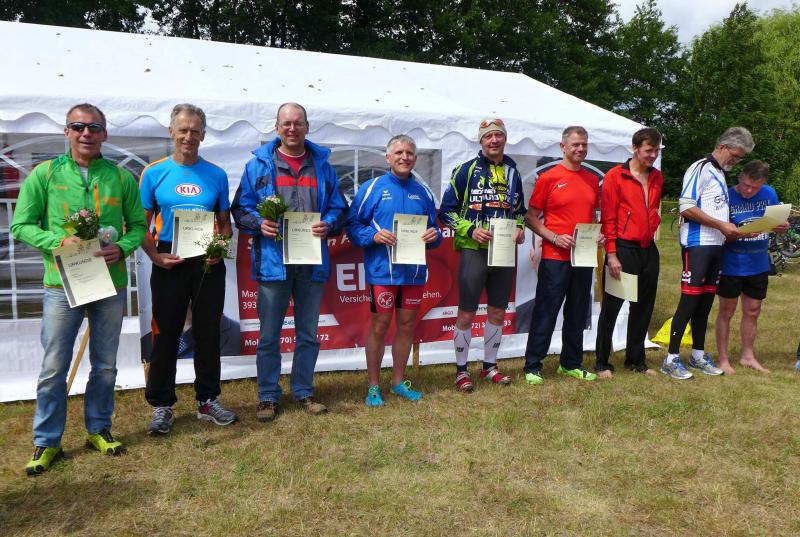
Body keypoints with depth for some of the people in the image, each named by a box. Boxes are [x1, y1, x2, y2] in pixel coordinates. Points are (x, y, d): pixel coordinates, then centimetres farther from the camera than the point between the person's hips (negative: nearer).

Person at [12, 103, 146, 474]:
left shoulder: (121, 177, 3)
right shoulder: (45, 174, 0)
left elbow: (138, 224, 6)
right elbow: (21, 226, 0)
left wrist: (122, 248, -14)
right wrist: (60, 241, -16)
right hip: (62, 283, -1)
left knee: (105, 365, 13)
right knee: (54, 368, 4)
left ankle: (98, 430, 30)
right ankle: (47, 442, 20)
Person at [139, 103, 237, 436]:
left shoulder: (216, 175, 5)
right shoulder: (154, 173, 0)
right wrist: (155, 256, -14)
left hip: (208, 264, 2)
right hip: (169, 265, -2)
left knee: (208, 334, 10)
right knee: (166, 336, 5)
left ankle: (208, 401, 25)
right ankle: (162, 406, 18)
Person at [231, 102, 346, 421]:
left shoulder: (322, 166, 10)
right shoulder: (259, 165, 3)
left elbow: (338, 208, 11)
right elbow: (240, 209, 3)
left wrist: (328, 225, -9)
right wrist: (259, 224, -16)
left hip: (312, 261, 3)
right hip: (273, 260, -2)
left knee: (308, 333, 13)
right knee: (269, 335, 6)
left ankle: (303, 391, 28)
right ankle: (268, 397, 19)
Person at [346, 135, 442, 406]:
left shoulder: (423, 192, 11)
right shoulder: (372, 188, -2)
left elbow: (433, 229, 17)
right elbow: (352, 225, -3)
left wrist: (434, 235, -6)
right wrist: (374, 236, -20)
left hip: (414, 270, 5)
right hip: (382, 270, -4)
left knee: (407, 325, 12)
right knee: (380, 326, 2)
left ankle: (398, 381, 28)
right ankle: (373, 386, 16)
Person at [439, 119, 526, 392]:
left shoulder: (513, 173, 12)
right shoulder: (466, 170, -3)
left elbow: (519, 210, 23)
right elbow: (447, 211, -3)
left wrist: (520, 229, 3)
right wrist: (471, 230, -16)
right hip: (474, 250, -5)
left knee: (497, 312, 12)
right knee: (466, 314, -1)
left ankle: (489, 365, 27)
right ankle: (461, 370, 13)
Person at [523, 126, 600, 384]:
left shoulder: (593, 180, 12)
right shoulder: (548, 178, -4)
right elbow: (531, 218, -4)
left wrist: (598, 234, 3)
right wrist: (554, 237, -15)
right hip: (555, 258, -6)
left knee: (577, 314, 13)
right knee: (546, 313, -2)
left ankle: (571, 364, 26)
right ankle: (532, 367, 7)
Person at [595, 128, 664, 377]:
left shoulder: (657, 178, 12)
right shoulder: (615, 176, -7)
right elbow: (608, 219, -10)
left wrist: (652, 228, 12)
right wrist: (611, 254, -14)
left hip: (648, 249, 6)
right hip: (623, 249, -6)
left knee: (643, 307, 12)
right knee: (611, 307, 0)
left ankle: (635, 359, 25)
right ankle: (602, 363, 9)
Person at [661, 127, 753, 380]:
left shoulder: (722, 175, 20)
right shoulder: (700, 169, -7)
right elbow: (686, 208, -16)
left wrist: (731, 230, 9)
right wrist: (721, 225, -15)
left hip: (716, 245, 8)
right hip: (696, 244, -8)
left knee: (706, 301, 12)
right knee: (690, 300, -9)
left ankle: (698, 354, 21)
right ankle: (671, 359, -3)